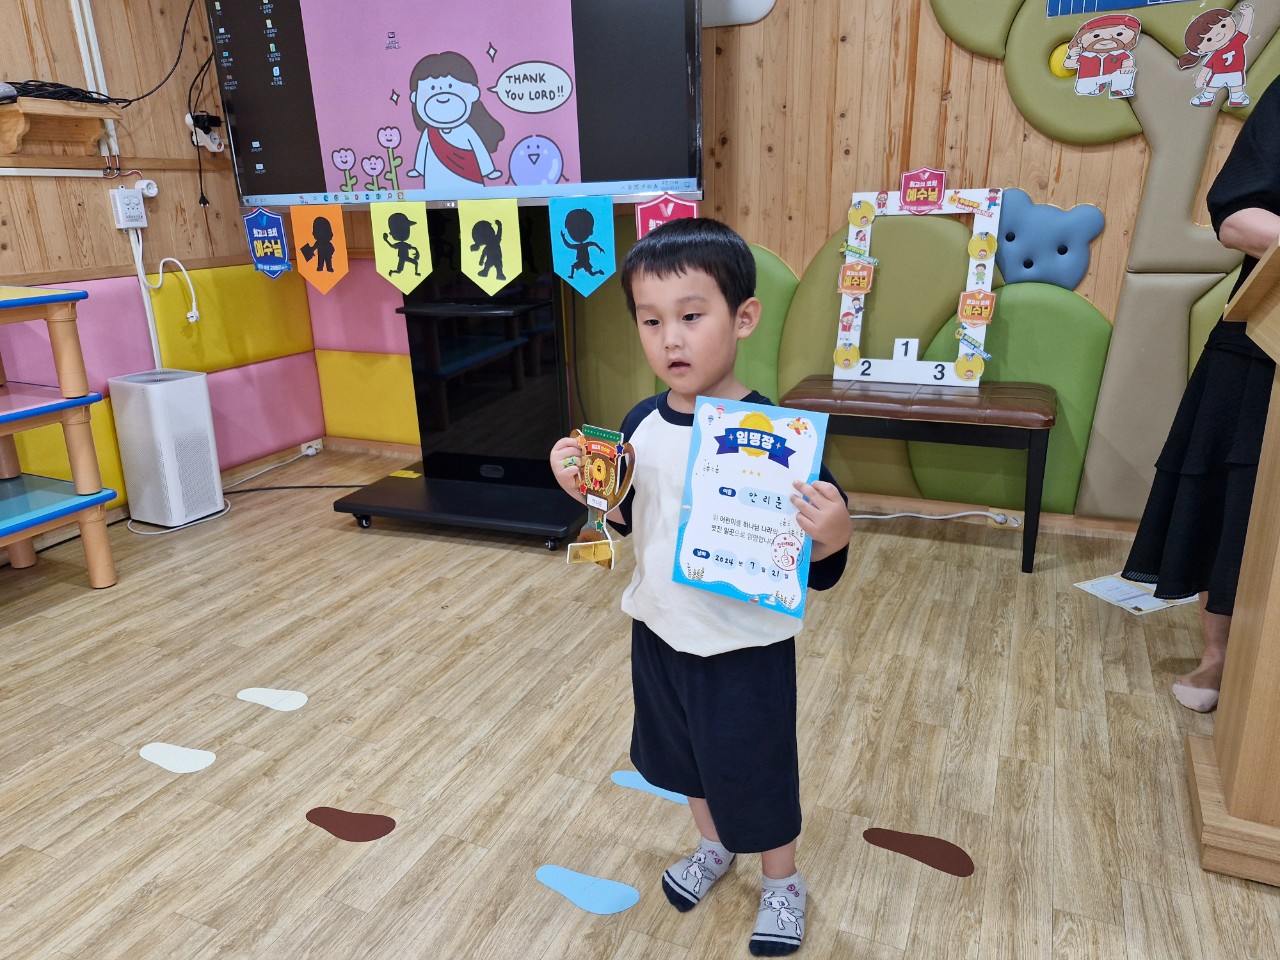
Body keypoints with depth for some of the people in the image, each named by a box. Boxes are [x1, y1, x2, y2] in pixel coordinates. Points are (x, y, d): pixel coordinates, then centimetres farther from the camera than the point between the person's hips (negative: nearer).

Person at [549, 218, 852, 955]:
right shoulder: (642, 424, -7)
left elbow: (819, 570, -21)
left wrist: (833, 535, -42)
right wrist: (587, 488, -9)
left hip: (745, 650, -5)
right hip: (659, 633, 6)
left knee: (755, 777, 15)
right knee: (685, 759, 27)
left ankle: (782, 883, 46)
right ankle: (712, 846, 57)